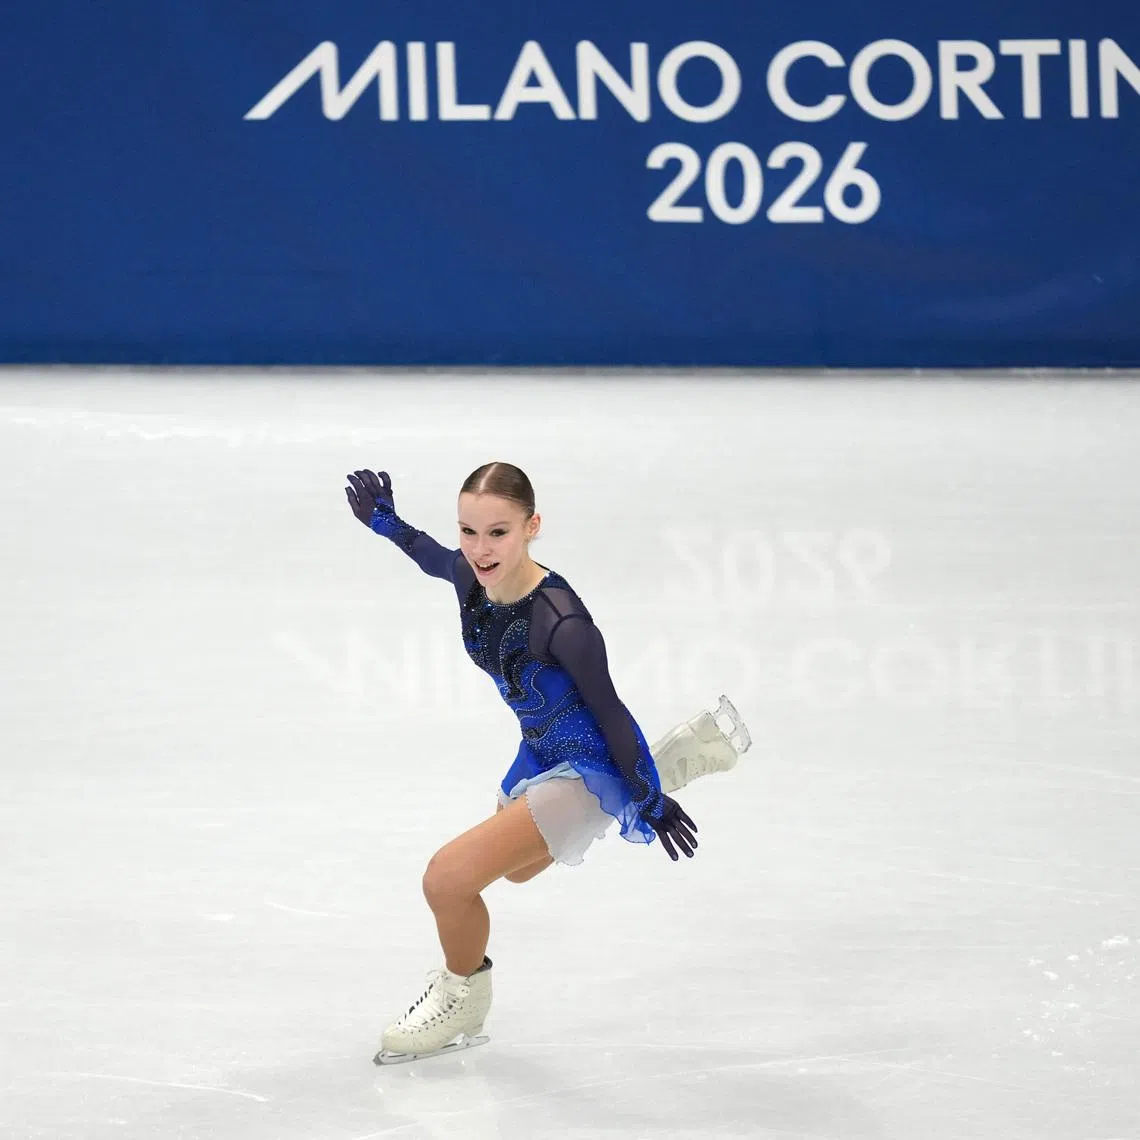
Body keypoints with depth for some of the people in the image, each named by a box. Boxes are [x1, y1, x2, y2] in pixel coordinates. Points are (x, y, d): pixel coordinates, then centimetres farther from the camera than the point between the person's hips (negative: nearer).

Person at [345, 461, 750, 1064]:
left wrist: (653, 801, -11)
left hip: (589, 770, -9)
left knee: (448, 877, -20)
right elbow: (434, 557, 13)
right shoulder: (472, 581, -15)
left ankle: (462, 999, 15)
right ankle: (676, 758, 46)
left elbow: (610, 712, -22)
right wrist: (385, 522, 1)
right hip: (539, 758, 9)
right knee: (518, 868, 39)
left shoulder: (560, 621, -35)